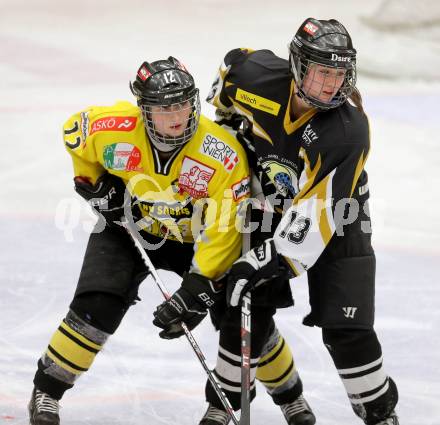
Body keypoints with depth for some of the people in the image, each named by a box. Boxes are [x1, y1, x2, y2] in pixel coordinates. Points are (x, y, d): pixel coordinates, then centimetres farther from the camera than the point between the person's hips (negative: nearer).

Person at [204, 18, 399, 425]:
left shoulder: (348, 129, -31)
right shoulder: (259, 76, -23)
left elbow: (316, 209, -33)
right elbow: (231, 65, 4)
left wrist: (272, 258, -38)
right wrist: (227, 123, 8)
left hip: (334, 218, -3)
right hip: (267, 204, 3)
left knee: (346, 329, -11)